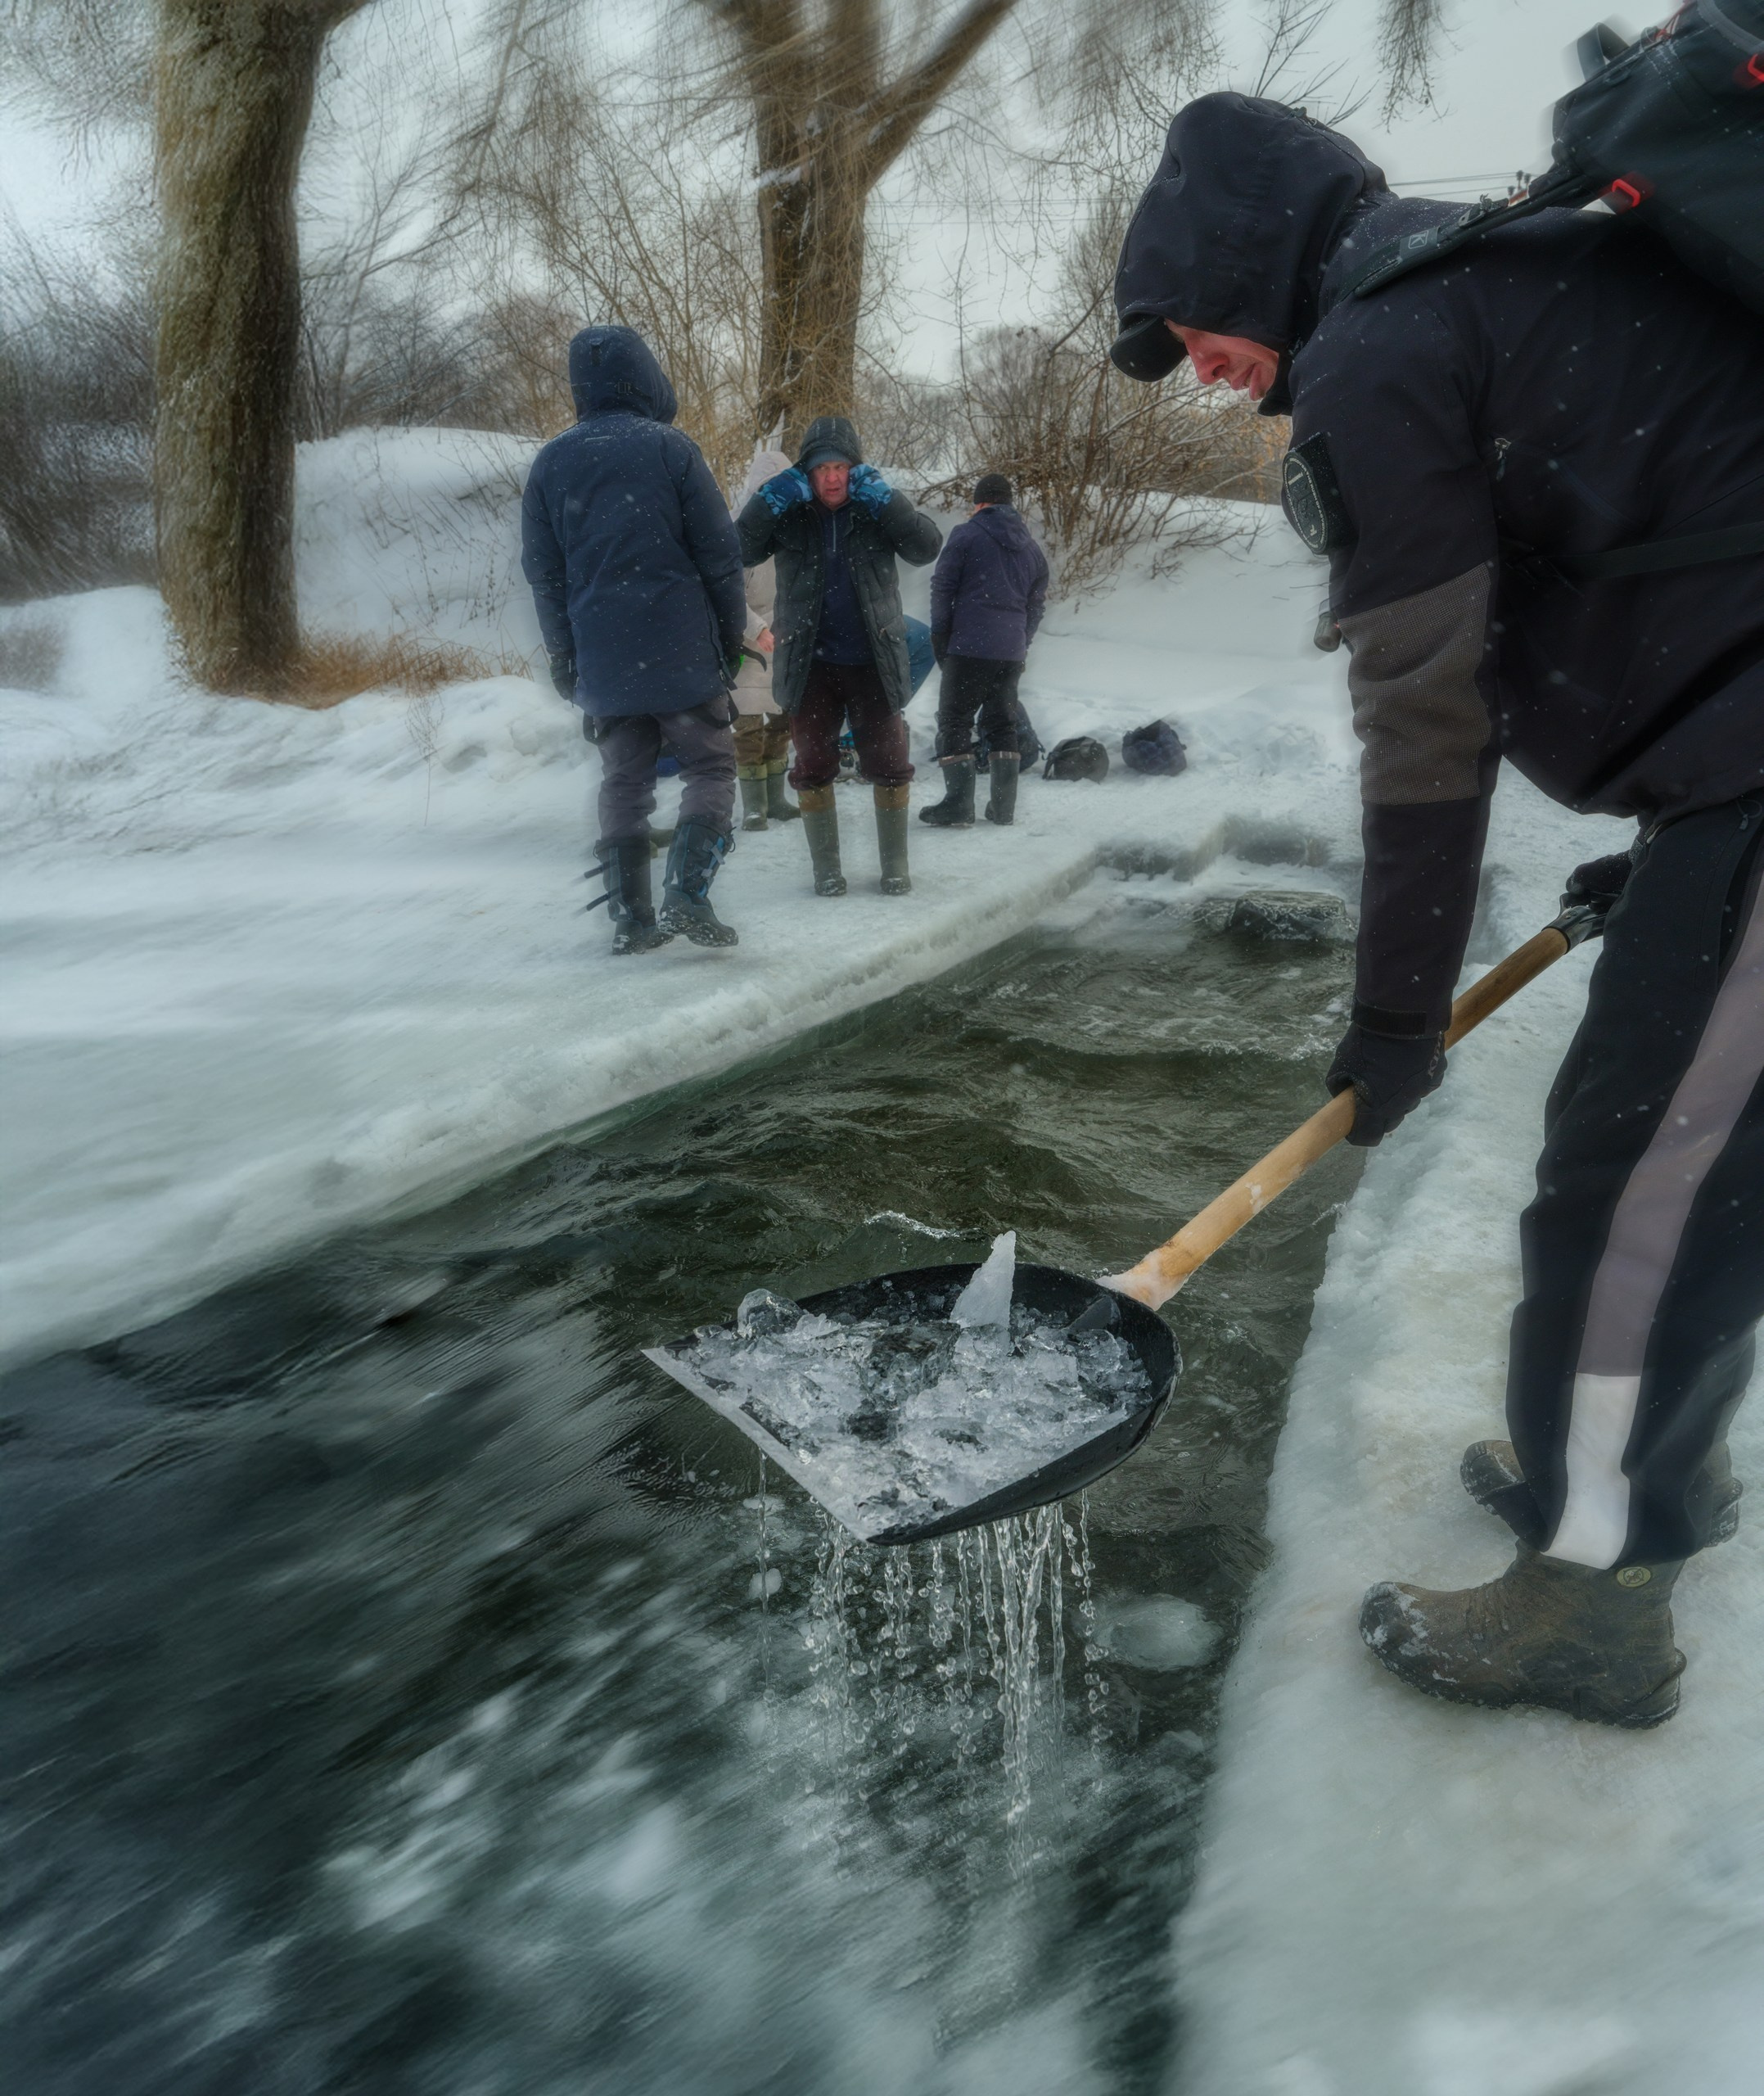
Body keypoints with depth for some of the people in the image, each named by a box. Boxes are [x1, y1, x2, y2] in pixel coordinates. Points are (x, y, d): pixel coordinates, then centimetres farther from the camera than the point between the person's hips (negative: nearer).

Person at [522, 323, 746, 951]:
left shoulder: (551, 463, 8)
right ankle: (687, 892, -11)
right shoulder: (670, 447, -2)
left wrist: (565, 659, 16)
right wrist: (730, 638, 7)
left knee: (623, 782, 11)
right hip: (681, 652, -4)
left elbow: (542, 573, 10)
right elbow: (719, 554, -3)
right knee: (710, 767, 6)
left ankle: (630, 917, 10)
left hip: (601, 661, 4)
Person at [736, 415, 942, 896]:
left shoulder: (877, 510, 1)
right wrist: (768, 502, -20)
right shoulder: (788, 514, 1)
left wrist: (885, 499, -22)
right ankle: (826, 868, 21)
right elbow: (738, 552, -9)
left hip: (873, 662, 0)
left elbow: (927, 547, -13)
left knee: (889, 763, 4)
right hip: (810, 663, 1)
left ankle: (895, 864, 19)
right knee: (814, 765, 7)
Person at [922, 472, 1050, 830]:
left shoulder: (966, 535, -2)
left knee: (955, 723, 1)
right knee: (1002, 724, 14)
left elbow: (942, 588, -4)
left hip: (968, 648, -5)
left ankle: (958, 806, -5)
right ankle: (1003, 806, 14)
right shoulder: (1032, 549, 16)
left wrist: (940, 639, 3)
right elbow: (1036, 605, 18)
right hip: (1011, 653, 6)